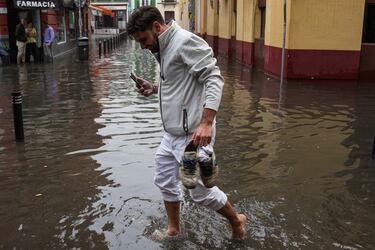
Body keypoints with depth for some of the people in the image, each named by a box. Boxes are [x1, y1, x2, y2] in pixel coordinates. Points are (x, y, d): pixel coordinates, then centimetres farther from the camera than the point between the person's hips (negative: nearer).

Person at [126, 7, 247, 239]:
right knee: (164, 180, 18)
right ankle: (174, 230, 37)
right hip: (173, 133, 10)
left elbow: (214, 79, -22)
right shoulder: (165, 47, 13)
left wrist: (206, 122, -30)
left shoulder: (186, 41, -16)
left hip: (193, 134, -10)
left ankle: (236, 221, 28)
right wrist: (154, 88, 7)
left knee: (200, 190, 3)